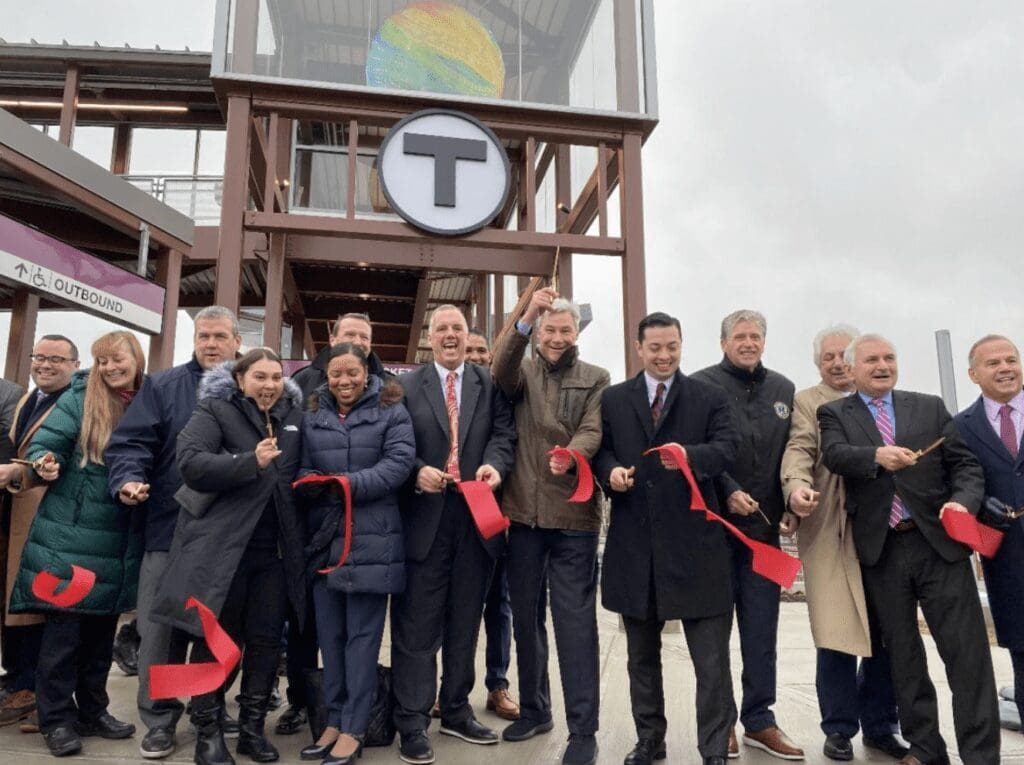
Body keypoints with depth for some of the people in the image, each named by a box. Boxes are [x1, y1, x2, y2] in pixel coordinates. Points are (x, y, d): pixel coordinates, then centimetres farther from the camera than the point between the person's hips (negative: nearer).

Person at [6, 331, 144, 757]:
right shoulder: (79, 397, -5)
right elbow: (45, 444, -8)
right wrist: (46, 465, -27)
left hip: (120, 540, 4)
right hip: (70, 533, -4)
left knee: (102, 626, 13)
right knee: (64, 625, 2)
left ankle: (92, 711, 27)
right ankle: (56, 718, 16)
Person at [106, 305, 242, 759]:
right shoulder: (162, 386, 4)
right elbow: (131, 441, -5)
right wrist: (128, 479, -22)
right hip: (171, 528, -1)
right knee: (160, 628, 5)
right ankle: (159, 720, 22)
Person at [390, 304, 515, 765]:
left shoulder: (490, 385, 8)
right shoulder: (406, 386, 6)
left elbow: (504, 433, -2)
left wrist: (495, 464, -21)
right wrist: (417, 471, -17)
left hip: (476, 516, 2)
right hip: (424, 518, -2)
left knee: (465, 622, 14)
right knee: (417, 625, 3)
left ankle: (456, 712, 30)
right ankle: (412, 724, 14)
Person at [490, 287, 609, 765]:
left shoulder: (595, 380, 6)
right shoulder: (523, 373, 10)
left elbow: (593, 431, -9)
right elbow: (500, 371, -13)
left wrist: (570, 455, -32)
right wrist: (527, 317, -27)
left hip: (573, 515, -3)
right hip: (524, 512, 3)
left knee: (575, 622, 0)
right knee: (525, 617, 13)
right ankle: (533, 708, 31)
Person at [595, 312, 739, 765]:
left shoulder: (709, 397, 4)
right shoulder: (613, 399, 10)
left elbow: (728, 447, -8)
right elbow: (599, 451, 10)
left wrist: (689, 454, -27)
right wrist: (611, 470, -12)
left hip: (694, 541, -2)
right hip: (635, 541, 3)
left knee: (712, 658, 1)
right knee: (641, 656, 17)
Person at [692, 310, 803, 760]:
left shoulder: (783, 390, 11)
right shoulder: (702, 384, -3)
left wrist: (791, 507, 1)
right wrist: (727, 492, -17)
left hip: (764, 524, 4)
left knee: (762, 629, 10)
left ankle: (759, 722, 23)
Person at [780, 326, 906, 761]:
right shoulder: (807, 402, 4)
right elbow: (799, 450, -11)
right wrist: (797, 485, -32)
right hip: (832, 532, -4)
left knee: (885, 635, 11)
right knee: (837, 636, -1)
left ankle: (880, 725, 27)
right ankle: (839, 729, 16)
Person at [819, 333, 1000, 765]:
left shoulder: (930, 407, 10)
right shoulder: (834, 413, 6)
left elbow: (965, 465, 6)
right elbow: (834, 455, -13)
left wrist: (963, 502, -14)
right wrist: (877, 456, -33)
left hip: (939, 543, 1)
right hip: (880, 551, 0)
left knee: (967, 652, 1)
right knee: (903, 654, 11)